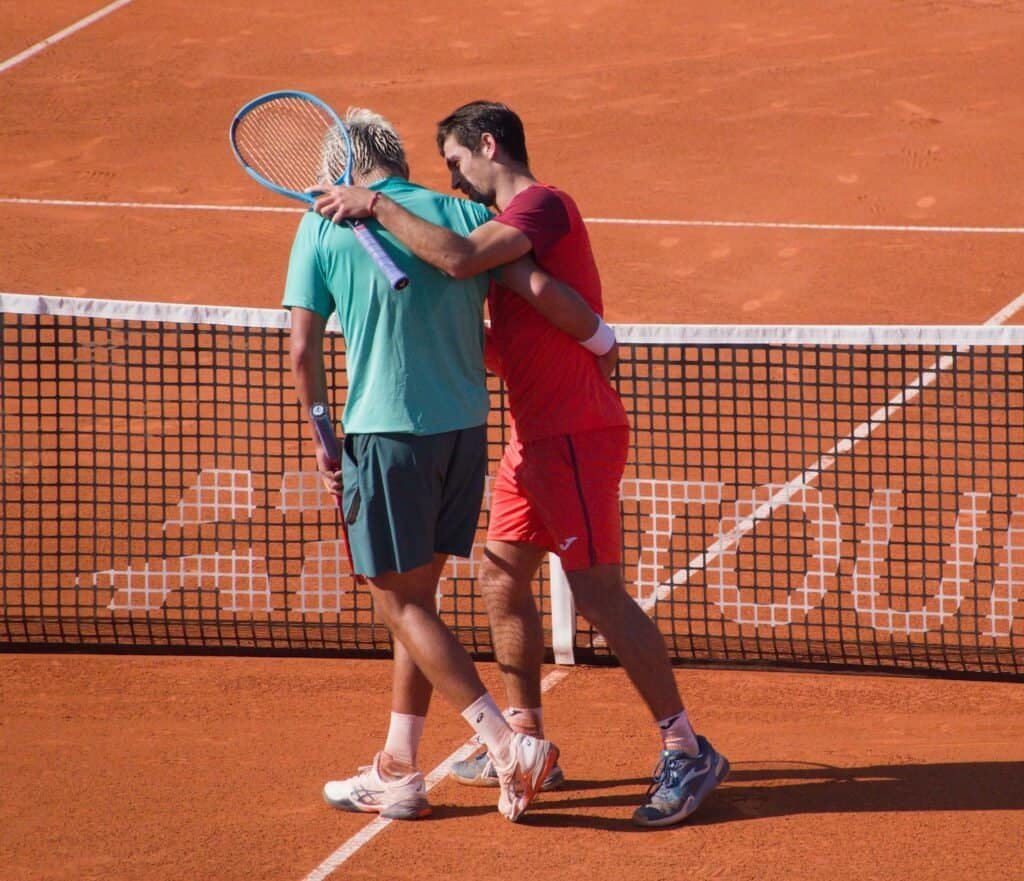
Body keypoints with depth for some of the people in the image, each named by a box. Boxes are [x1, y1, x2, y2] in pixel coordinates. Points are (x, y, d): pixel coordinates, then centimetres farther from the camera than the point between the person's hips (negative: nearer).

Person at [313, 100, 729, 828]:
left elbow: (460, 259, -31)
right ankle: (526, 743, 24)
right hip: (535, 437, 10)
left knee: (599, 592, -11)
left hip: (576, 434, -10)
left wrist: (376, 207, -23)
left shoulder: (542, 205, -12)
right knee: (502, 577, 14)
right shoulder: (514, 220, 19)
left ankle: (687, 752, -8)